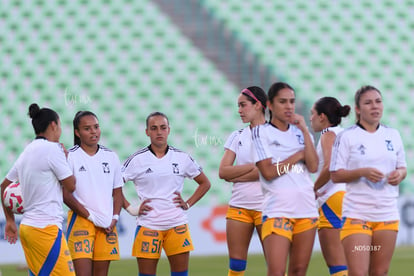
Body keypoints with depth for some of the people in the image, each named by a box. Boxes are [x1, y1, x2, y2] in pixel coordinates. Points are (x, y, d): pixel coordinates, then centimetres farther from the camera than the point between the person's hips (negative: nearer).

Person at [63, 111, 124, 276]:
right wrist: (90, 216, -9)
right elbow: (65, 194, -6)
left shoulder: (111, 157, 11)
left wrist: (115, 218, 1)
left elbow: (117, 192, 17)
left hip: (107, 225, 5)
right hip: (80, 220, -4)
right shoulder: (70, 156, -2)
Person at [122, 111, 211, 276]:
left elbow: (205, 183, 19)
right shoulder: (137, 160, 0)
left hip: (177, 225, 2)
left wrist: (188, 204, 6)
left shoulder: (182, 158, 7)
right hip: (148, 224, -2)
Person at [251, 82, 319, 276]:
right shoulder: (261, 132, 1)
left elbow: (313, 167, -1)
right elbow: (268, 172, -9)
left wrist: (305, 131, -4)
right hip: (277, 211, -5)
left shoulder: (300, 132, 14)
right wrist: (299, 155, -3)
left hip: (306, 208, 5)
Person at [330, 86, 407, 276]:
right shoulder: (347, 137, -3)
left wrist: (399, 174, -5)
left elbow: (402, 167, 19)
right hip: (357, 213, -4)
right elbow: (335, 175, -5)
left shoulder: (393, 135, 11)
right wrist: (363, 172, -20)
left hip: (387, 212, 4)